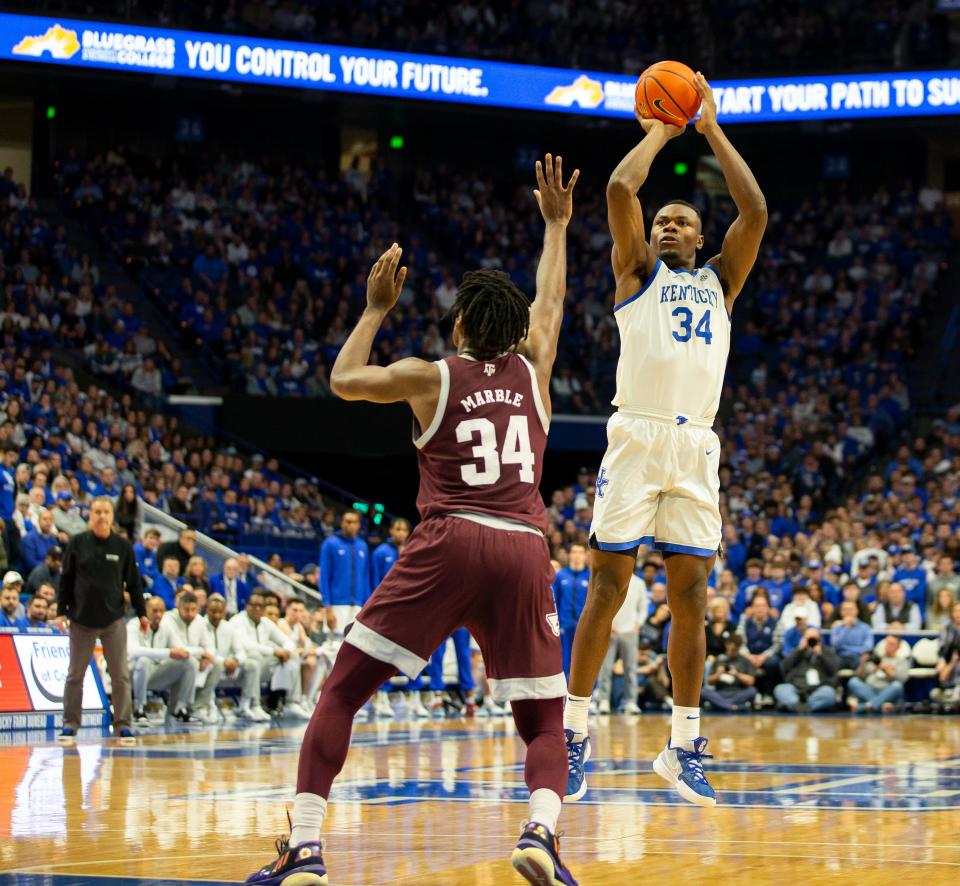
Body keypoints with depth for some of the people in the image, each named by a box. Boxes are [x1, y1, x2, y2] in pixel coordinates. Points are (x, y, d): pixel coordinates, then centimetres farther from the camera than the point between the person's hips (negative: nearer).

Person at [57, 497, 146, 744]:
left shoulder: (123, 546, 2)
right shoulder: (77, 543, 0)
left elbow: (133, 582, 7)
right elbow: (65, 579, 3)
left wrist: (141, 612, 4)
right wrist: (61, 610, -2)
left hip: (113, 620, 0)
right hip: (82, 619, 0)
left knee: (121, 675, 0)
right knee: (75, 675, 6)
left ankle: (122, 725, 7)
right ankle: (70, 725, 14)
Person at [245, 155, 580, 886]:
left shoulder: (430, 377, 9)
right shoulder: (532, 372, 16)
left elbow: (344, 379, 24)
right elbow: (552, 300, 34)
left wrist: (377, 308, 34)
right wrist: (556, 225, 47)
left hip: (449, 543, -2)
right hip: (525, 550, 2)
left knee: (342, 692, 6)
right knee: (544, 721, 13)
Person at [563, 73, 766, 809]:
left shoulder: (720, 281, 21)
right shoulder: (637, 271, 14)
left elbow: (756, 210, 8)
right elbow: (620, 189, -1)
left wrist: (711, 129, 12)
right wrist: (659, 132, 13)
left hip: (696, 448, 3)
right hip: (637, 437, -3)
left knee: (690, 597, 2)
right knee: (608, 586, -5)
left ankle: (684, 743, 8)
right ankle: (574, 734, 0)